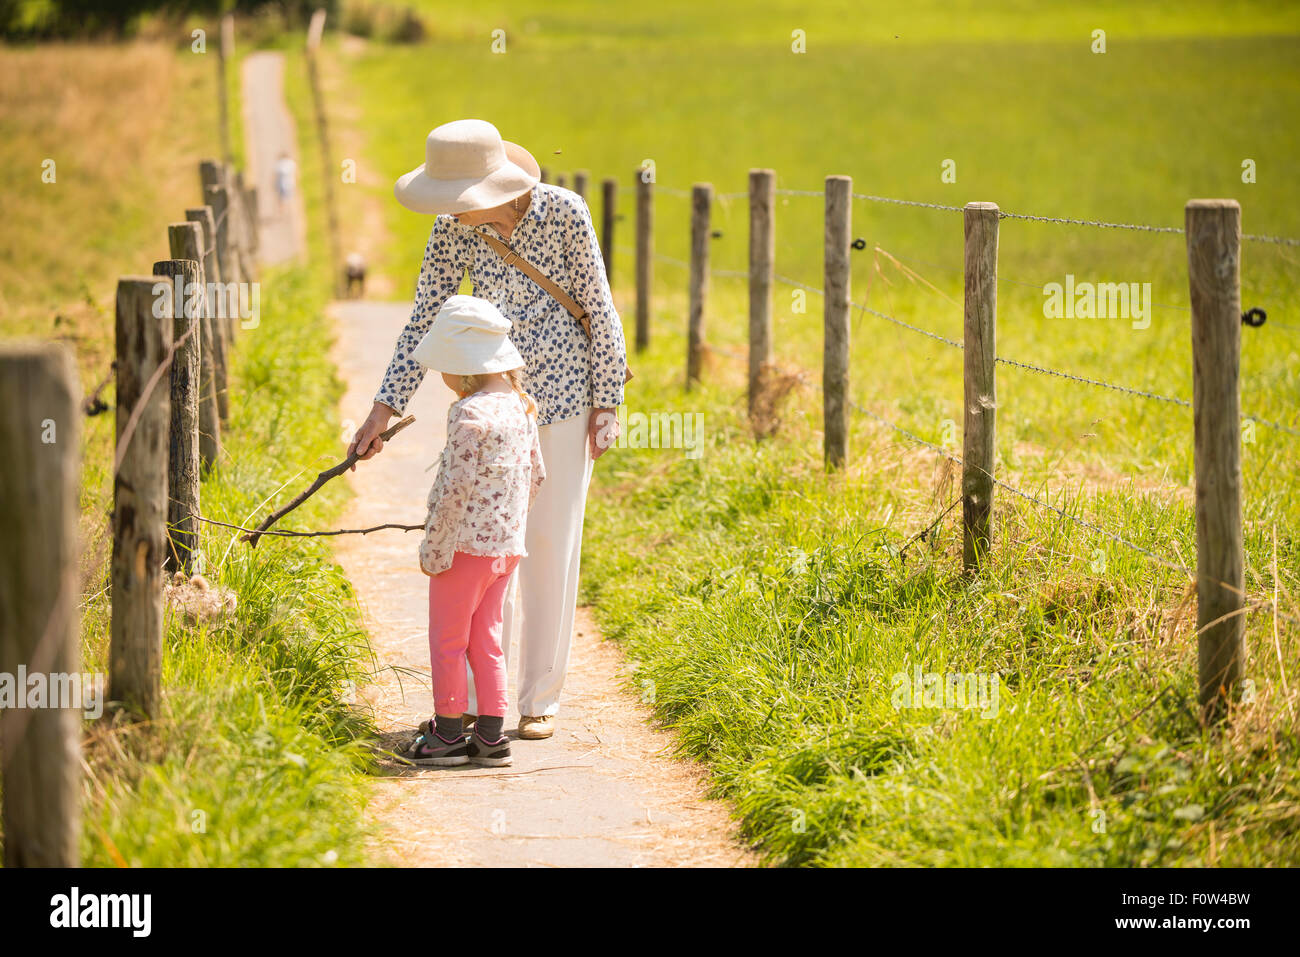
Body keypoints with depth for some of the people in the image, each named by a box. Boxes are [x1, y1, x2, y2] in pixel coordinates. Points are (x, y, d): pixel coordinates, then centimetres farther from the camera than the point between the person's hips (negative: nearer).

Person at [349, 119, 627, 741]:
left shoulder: (565, 212, -17)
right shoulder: (454, 227, -7)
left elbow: (598, 305, -7)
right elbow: (425, 317, -1)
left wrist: (606, 402, -6)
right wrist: (385, 407, -6)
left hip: (564, 391, -3)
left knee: (551, 541, 0)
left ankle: (539, 700, 9)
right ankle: (480, 696, 12)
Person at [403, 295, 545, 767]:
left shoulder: (470, 414, -19)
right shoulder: (519, 408, 6)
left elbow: (454, 488, -20)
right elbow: (535, 475, 14)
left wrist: (434, 547, -13)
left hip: (467, 543, -8)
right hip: (507, 545, 8)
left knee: (448, 639, 5)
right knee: (485, 638, 15)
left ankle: (447, 734, 11)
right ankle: (491, 736, 15)